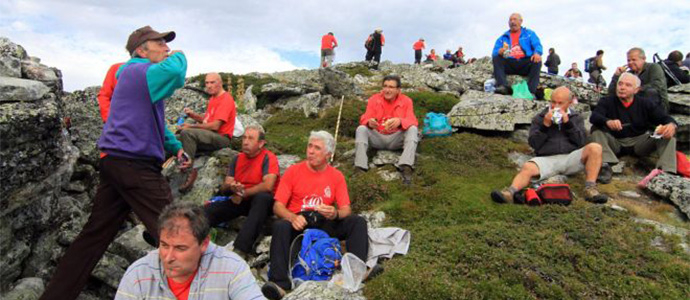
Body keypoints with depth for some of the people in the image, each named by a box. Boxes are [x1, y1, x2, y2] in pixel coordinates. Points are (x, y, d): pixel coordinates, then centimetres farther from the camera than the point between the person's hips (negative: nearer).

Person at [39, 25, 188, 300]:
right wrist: (179, 56, -8)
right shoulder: (139, 71, -9)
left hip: (115, 163, 11)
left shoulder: (137, 75, 24)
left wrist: (175, 147, 18)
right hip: (135, 164, -10)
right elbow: (174, 73, -31)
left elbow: (153, 121, 30)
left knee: (95, 234, 14)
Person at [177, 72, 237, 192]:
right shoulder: (213, 99, 20)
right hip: (209, 135, 10)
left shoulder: (226, 99, -11)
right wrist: (193, 115, 3)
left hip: (221, 137, -10)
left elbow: (215, 126, -18)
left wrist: (192, 126, -12)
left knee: (187, 133, -29)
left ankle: (189, 171, -30)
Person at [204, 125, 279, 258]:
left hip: (260, 202, -6)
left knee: (262, 197, -39)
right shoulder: (238, 158, 12)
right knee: (209, 209, -15)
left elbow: (268, 186, -22)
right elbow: (223, 188, 10)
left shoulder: (268, 157, -6)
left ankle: (240, 250, -45)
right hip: (238, 201, 6)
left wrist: (242, 193, -13)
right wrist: (231, 187, -15)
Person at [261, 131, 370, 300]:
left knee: (358, 222, -20)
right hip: (298, 222, -1)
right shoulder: (294, 171, 3)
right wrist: (292, 217, -24)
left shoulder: (336, 176, 7)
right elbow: (278, 206, -2)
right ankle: (280, 282, -41)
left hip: (326, 223, 2)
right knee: (280, 226, -33)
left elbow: (346, 210, 2)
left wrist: (335, 214, -23)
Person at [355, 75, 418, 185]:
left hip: (396, 139, -1)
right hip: (377, 138, 1)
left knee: (413, 129, -27)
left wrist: (400, 121, -37)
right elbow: (364, 119, -5)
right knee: (361, 129, -24)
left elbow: (412, 122, -13)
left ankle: (406, 166, -43)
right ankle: (361, 167, -33)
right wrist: (370, 122, -32)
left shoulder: (406, 101, -3)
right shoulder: (374, 99, 0)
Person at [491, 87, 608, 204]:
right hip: (546, 159, -2)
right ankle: (510, 192, -54)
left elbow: (581, 141, 4)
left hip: (570, 158, 2)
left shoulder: (576, 117, 19)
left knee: (594, 148, -24)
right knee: (527, 167, -33)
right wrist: (545, 125, -8)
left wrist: (567, 123, -6)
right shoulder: (539, 118, 14)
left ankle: (590, 189, -28)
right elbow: (533, 144, 4)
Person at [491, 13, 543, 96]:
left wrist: (537, 53, -19)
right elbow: (494, 52, 10)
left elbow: (538, 45, 5)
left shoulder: (529, 34, 21)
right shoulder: (503, 38, 22)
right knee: (496, 58, -24)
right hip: (509, 65, 1)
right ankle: (502, 86, -43)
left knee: (537, 61, -30)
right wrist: (499, 52, -16)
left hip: (525, 65, -1)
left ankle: (531, 91, -40)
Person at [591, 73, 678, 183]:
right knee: (596, 130, -27)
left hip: (640, 142, 2)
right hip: (615, 142, -2)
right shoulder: (607, 101, -4)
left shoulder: (646, 103, 2)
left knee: (669, 134, -18)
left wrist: (672, 125, -33)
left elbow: (665, 118, -5)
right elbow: (594, 116, -22)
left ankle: (666, 171, -31)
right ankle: (605, 166, -41)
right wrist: (608, 122, -46)